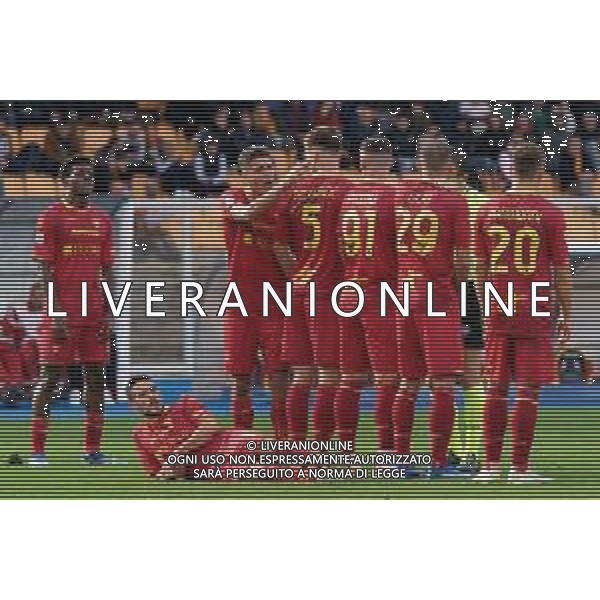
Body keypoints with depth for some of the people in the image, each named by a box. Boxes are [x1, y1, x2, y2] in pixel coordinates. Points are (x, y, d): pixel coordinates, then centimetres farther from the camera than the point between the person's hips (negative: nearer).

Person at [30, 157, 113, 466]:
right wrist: (56, 314, -14)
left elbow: (106, 271, 15)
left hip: (94, 313, 5)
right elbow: (45, 269, -7)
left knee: (96, 375, 4)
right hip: (62, 312, -5)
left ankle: (93, 449, 8)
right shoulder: (52, 216, -3)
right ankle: (38, 450, 1)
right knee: (51, 375, -3)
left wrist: (107, 314, 8)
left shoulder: (101, 219, 13)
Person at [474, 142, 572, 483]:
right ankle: (521, 467, -2)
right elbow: (561, 270, -4)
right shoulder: (549, 213, -5)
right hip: (535, 310, -4)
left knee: (496, 388, 8)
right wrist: (566, 317, 4)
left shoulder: (489, 211, 5)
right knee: (528, 391, -1)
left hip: (498, 312, 4)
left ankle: (491, 464, 7)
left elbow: (481, 266, 9)